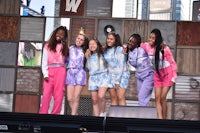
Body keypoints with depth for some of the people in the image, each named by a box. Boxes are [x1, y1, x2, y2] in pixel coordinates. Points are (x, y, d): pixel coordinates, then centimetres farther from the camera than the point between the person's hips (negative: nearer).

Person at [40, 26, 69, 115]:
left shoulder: (64, 47, 16)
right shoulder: (48, 46, 12)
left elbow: (66, 60, 5)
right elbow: (44, 61, 6)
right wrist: (45, 74, -5)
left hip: (60, 71, 1)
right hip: (49, 71, -1)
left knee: (58, 95, -4)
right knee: (46, 94, -8)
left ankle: (55, 114, -4)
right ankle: (43, 114, -10)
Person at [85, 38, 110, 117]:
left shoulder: (102, 54, 6)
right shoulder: (89, 56, 17)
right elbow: (87, 68, 13)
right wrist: (87, 58, 8)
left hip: (102, 76, -4)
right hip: (93, 78, 4)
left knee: (101, 96, -25)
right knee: (94, 100, 0)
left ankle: (102, 113, -7)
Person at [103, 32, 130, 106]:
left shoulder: (120, 49, -7)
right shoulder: (106, 51, 11)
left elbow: (121, 65, -11)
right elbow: (106, 65, 13)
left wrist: (117, 80, -13)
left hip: (121, 75, -6)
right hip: (111, 76, 6)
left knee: (121, 98, -12)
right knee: (113, 98, 2)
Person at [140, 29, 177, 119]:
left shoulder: (164, 49, -17)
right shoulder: (147, 46, -5)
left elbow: (173, 63, -10)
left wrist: (174, 78, -14)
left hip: (167, 73, -5)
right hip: (157, 74, 5)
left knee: (163, 97, -9)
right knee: (157, 98, -5)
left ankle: (164, 119, 0)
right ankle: (160, 119, -9)